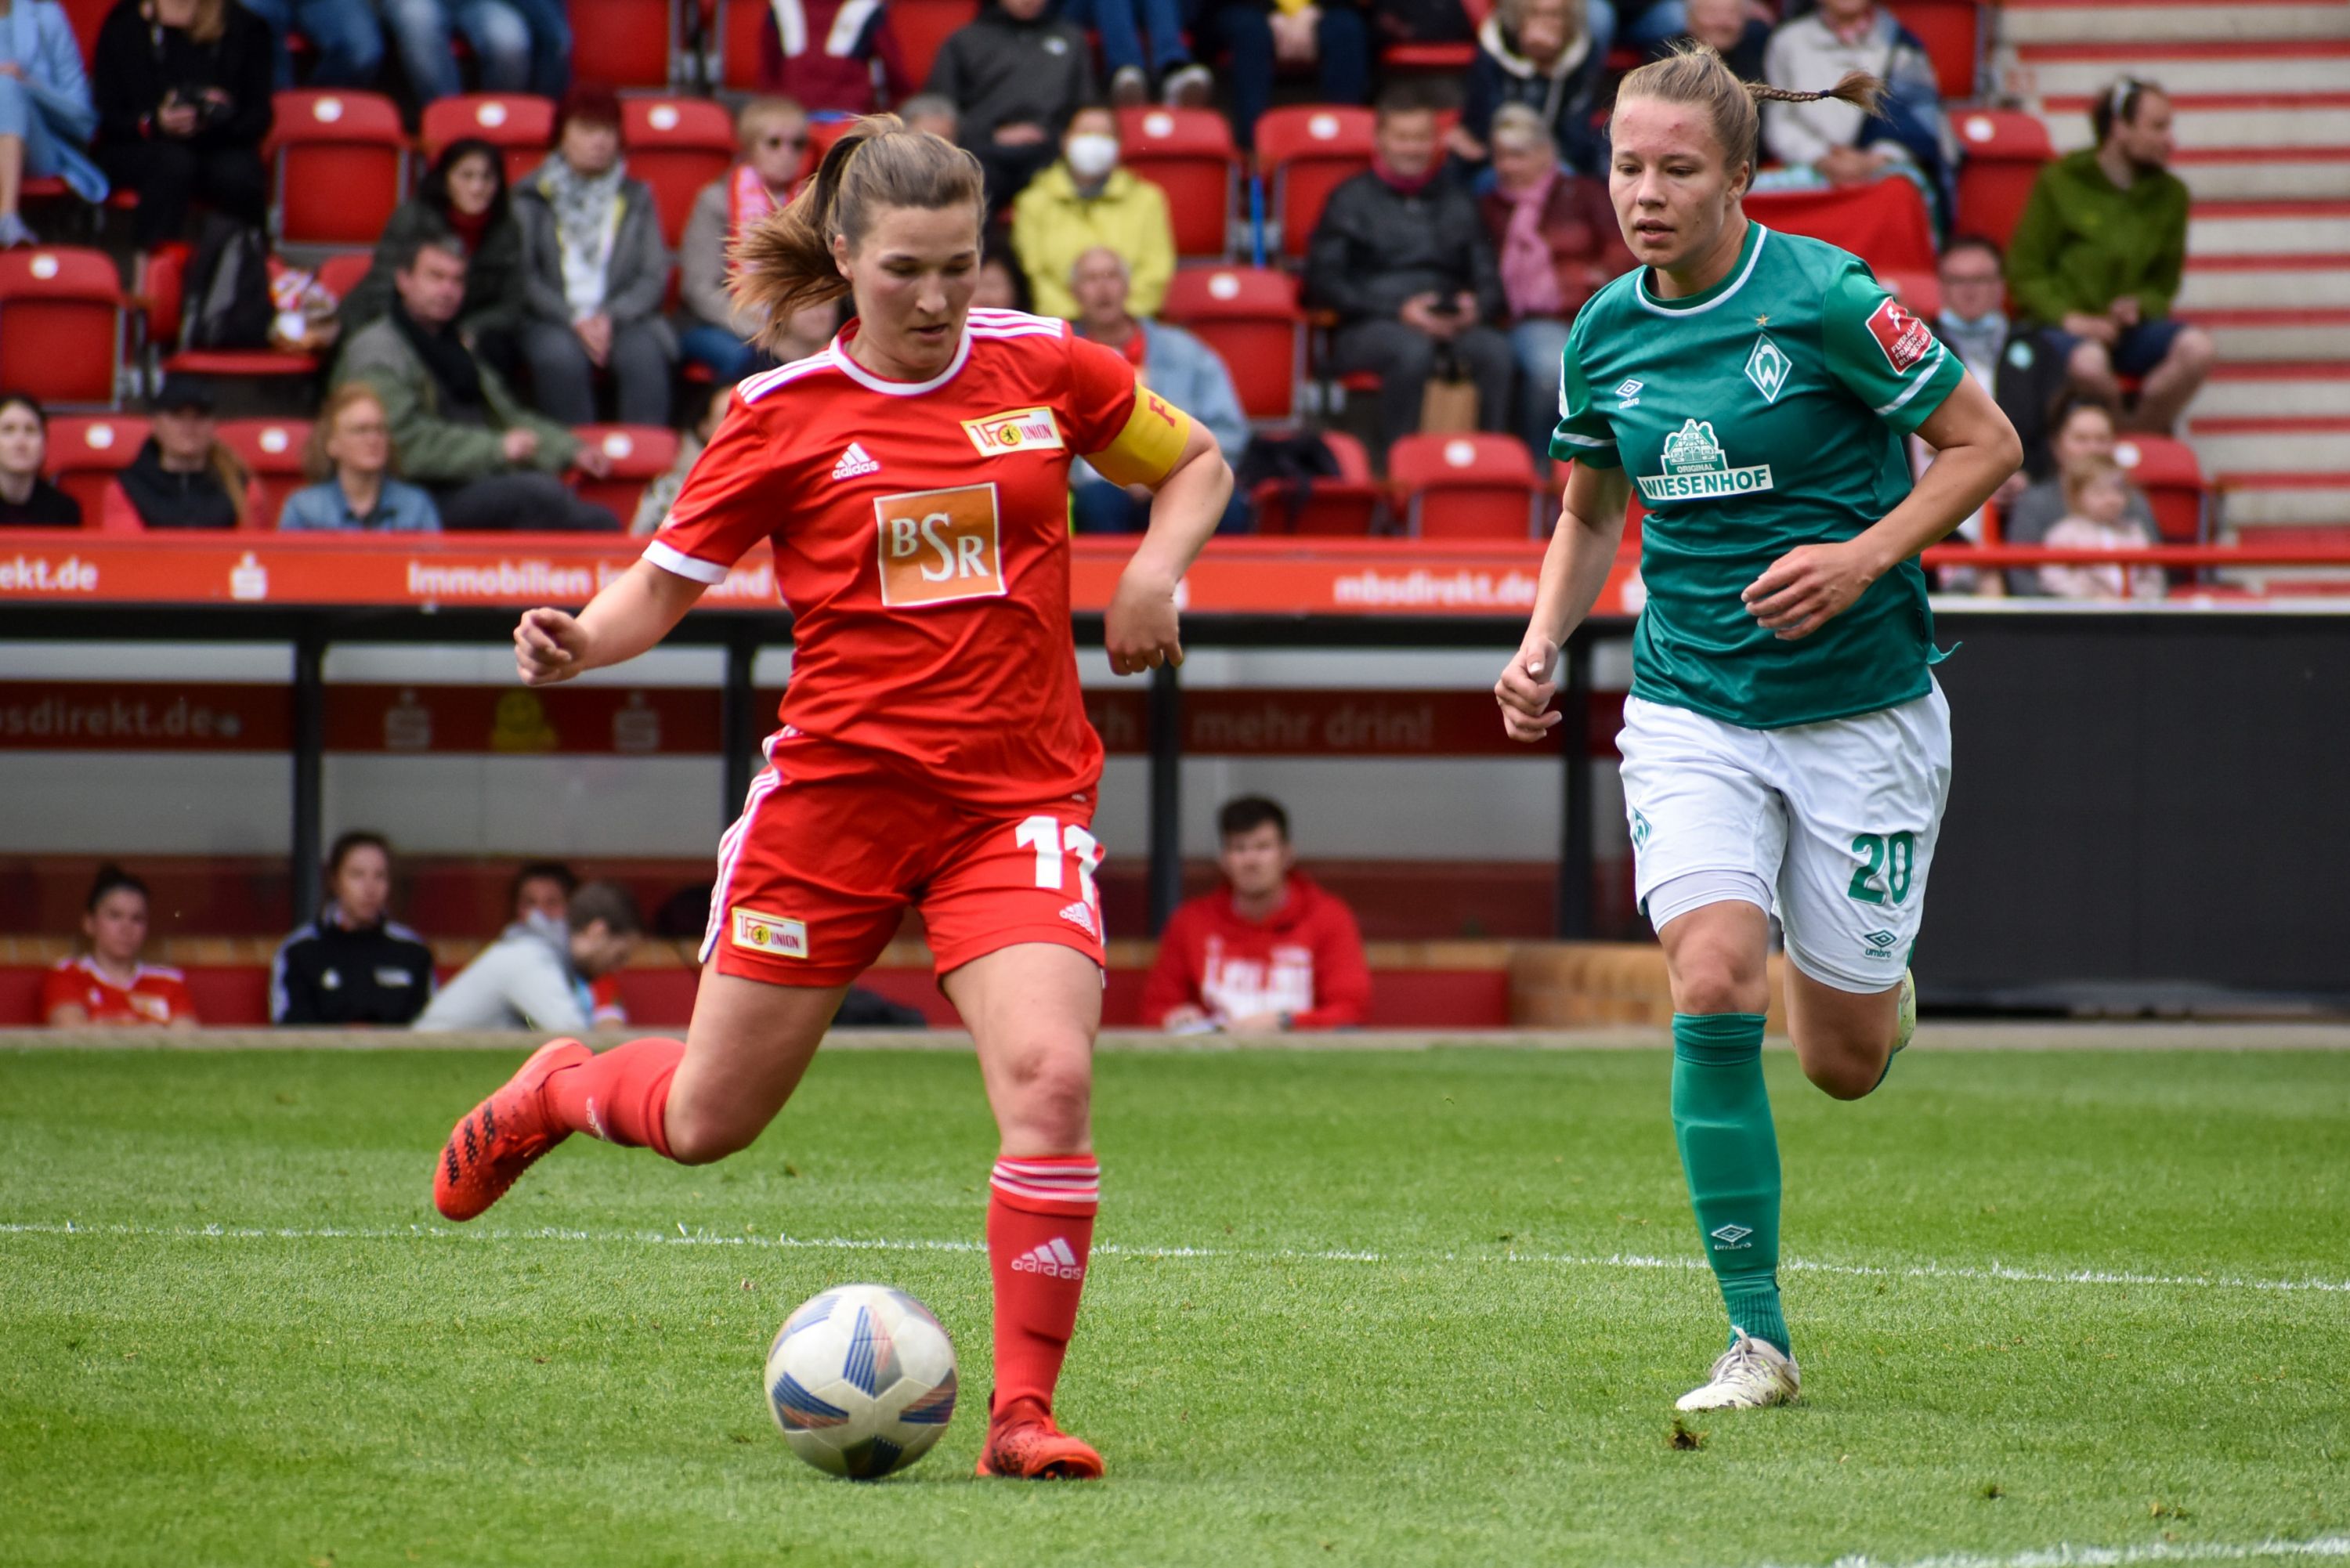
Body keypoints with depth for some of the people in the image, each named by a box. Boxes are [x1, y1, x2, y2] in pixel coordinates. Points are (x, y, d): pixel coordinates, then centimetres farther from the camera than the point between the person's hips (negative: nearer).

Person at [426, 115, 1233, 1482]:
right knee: (709, 1121, 8)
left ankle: (1024, 1416, -12)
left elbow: (1198, 462, 18)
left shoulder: (1041, 367, 3)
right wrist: (578, 643, -18)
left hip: (1018, 799, 1)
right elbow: (665, 584, 2)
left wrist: (1155, 576, -1)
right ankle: (557, 1088, 44)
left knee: (1052, 1080, -22)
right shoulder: (786, 416, -2)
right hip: (836, 789, -1)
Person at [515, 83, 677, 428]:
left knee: (643, 354, -33)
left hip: (623, 318, 1)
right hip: (552, 321, -1)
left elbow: (655, 276, 7)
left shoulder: (636, 198, 17)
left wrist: (610, 318, -10)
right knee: (561, 355, -36)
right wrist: (575, 320, -13)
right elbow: (524, 276, 1)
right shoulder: (531, 197, 11)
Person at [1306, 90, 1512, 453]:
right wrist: (1399, 311, -12)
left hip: (1450, 325, 3)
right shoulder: (1351, 200, 11)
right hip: (1367, 328, -3)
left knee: (1496, 349, -31)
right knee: (1413, 349, -39)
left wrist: (1476, 308, -7)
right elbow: (1323, 283, 1)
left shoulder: (1457, 203, 23)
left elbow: (1488, 281, 20)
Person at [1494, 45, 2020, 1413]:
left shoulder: (1826, 299, -14)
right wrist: (1544, 643, 2)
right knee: (1713, 987, -19)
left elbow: (1987, 443, -7)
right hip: (1692, 705, 3)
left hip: (1859, 704, -3)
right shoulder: (1605, 335, 1)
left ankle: (1876, 984, 44)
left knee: (1844, 1062, 3)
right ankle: (1759, 1336, -10)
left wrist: (1865, 555, -19)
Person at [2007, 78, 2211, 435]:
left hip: (2130, 324, 4)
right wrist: (2069, 319, -16)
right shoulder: (2060, 183, -3)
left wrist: (2137, 306, -9)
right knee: (2089, 364, -40)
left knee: (2196, 348, -27)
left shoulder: (2170, 194, 7)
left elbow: (2165, 281, 14)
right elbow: (2025, 271, -1)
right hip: (2061, 323, -4)